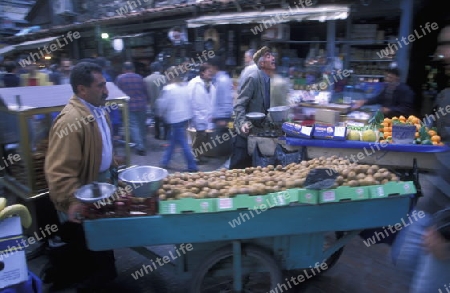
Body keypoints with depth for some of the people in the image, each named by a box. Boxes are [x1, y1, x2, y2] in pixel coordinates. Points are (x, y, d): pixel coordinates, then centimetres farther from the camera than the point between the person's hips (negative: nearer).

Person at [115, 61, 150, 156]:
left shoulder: (120, 78, -3)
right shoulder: (139, 77, 3)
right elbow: (145, 91, 7)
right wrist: (146, 101, 21)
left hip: (129, 106, -2)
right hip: (142, 105, 3)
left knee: (133, 125, -1)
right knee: (142, 125, 16)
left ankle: (140, 147, -9)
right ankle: (143, 144, 31)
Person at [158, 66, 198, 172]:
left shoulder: (168, 89, -14)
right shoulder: (185, 86, 5)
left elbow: (163, 105, -10)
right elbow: (189, 102, 9)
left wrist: (162, 114, 9)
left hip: (175, 118, -7)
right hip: (186, 116, 7)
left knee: (183, 143, -1)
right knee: (173, 140, 18)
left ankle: (192, 166, 1)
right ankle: (165, 162, 30)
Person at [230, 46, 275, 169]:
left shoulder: (268, 79, 6)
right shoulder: (254, 78, -17)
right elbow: (239, 105, -21)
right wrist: (243, 123, -35)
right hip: (247, 130, -7)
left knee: (249, 168, 17)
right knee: (238, 168, 2)